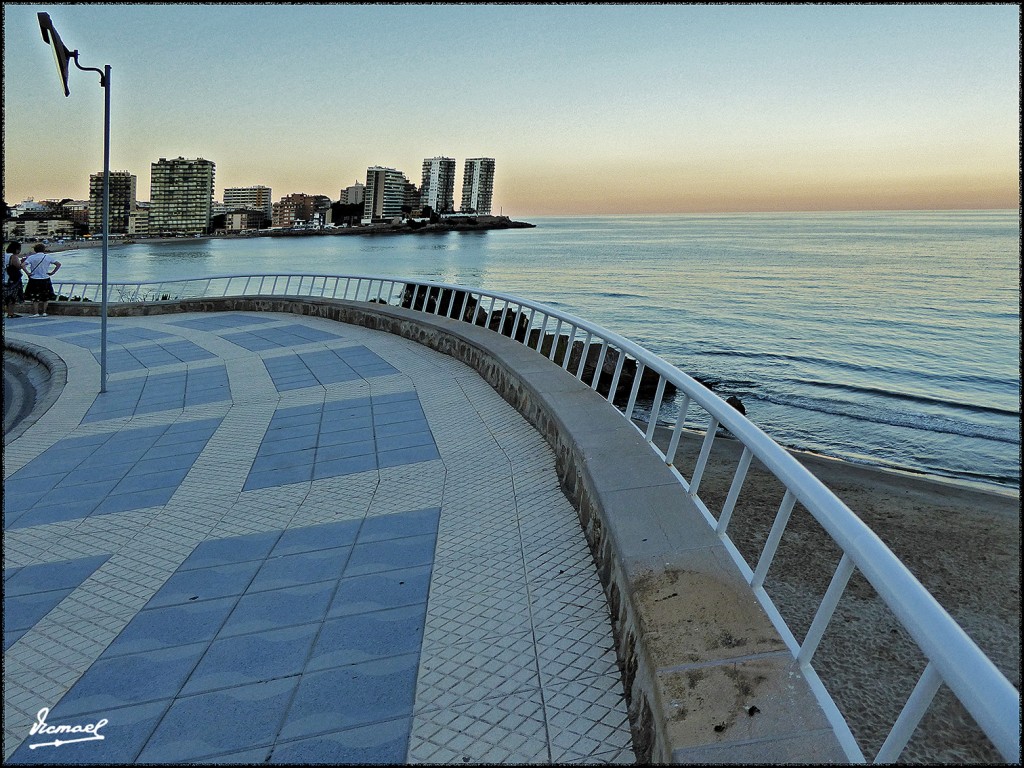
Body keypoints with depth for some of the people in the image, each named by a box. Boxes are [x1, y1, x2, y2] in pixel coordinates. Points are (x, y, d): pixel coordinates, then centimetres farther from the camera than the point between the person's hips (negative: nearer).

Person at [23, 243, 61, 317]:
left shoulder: (31, 257, -4)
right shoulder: (48, 257, -1)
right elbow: (58, 264, -1)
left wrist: (27, 273, -5)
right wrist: (52, 272, 2)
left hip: (34, 280, -1)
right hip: (45, 280, 1)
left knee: (34, 297, 5)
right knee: (45, 297, 14)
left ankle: (36, 313, 0)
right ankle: (44, 312, 15)